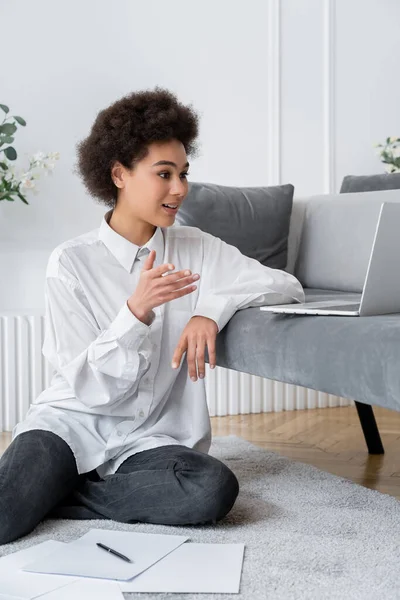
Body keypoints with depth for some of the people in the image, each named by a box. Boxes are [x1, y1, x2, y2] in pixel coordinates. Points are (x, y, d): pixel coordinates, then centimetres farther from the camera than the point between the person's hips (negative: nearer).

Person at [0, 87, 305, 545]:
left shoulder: (197, 250, 5)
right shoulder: (71, 262, -4)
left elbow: (288, 285, 1)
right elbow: (90, 387, -8)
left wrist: (213, 307, -16)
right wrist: (136, 311, -25)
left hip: (151, 437, 4)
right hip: (71, 423, -3)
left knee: (214, 488, -31)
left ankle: (43, 495, -12)